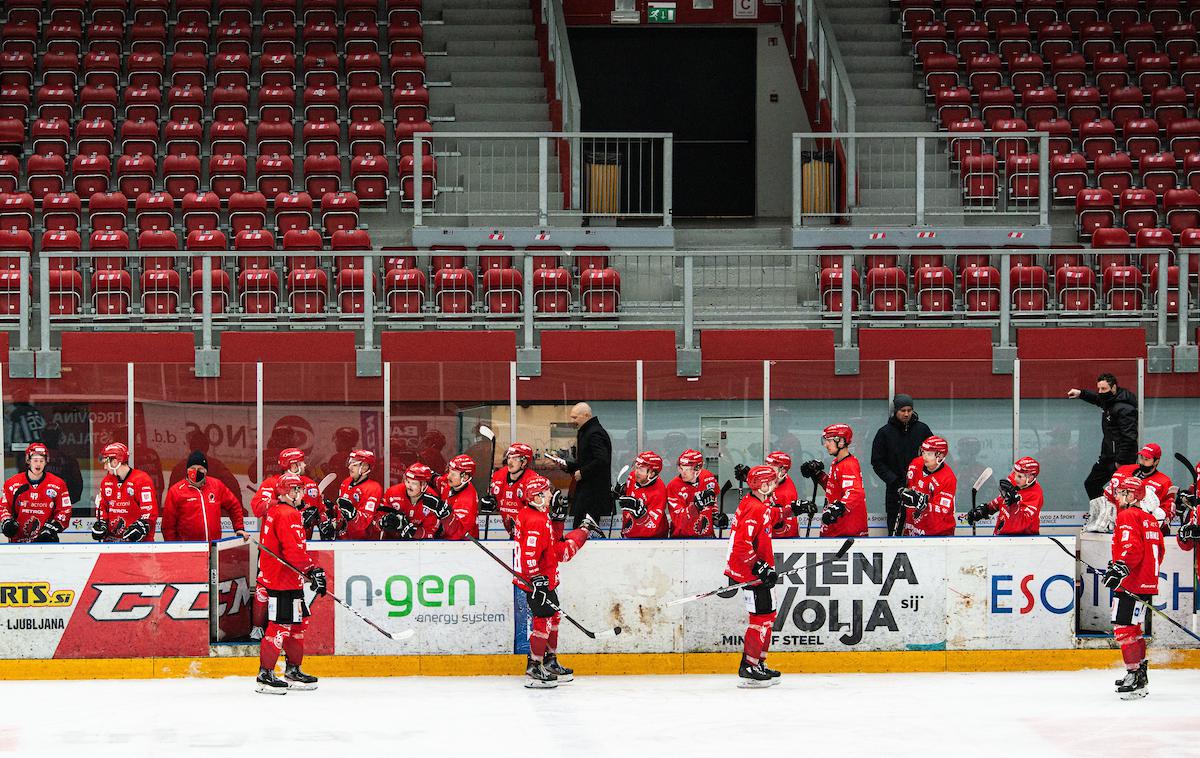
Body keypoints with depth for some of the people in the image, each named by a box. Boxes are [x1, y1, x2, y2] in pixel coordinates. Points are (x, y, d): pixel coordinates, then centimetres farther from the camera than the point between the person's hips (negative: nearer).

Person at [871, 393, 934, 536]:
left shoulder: (922, 429, 4)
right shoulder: (885, 432, 0)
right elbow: (877, 462, 0)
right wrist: (894, 481, -10)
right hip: (895, 490, -1)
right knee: (895, 529, -1)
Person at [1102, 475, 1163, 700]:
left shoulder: (1128, 516, -11)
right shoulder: (1149, 519, 18)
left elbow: (1132, 548, -24)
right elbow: (1158, 551, 25)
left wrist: (1120, 569, -33)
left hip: (1132, 585, -10)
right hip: (1147, 583, 10)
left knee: (1123, 628, -12)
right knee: (1131, 628, 21)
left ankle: (1136, 677, -16)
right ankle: (1139, 674, 30)